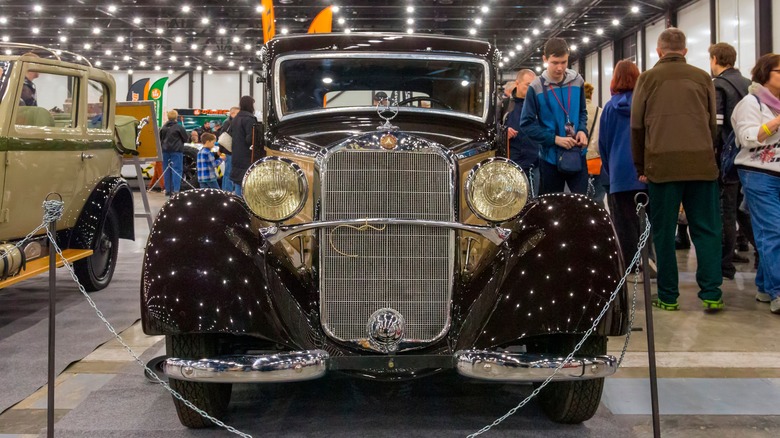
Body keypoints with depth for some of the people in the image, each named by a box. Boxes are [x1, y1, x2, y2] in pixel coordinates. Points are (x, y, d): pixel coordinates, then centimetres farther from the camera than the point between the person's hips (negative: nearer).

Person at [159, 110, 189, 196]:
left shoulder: (164, 127, 4)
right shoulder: (179, 127, -9)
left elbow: (160, 138, 10)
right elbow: (185, 138, -1)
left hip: (165, 150, 5)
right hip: (176, 150, -4)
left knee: (167, 170, 9)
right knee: (177, 170, -5)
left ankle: (168, 190, 11)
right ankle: (175, 190, -16)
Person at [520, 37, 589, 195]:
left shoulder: (577, 81, 3)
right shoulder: (536, 88, -8)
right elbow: (527, 124, -8)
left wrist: (583, 130, -5)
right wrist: (554, 139, -16)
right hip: (551, 157, -2)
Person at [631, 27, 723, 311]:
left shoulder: (647, 78, 5)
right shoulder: (703, 78, 9)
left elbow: (636, 126, 6)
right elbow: (712, 123, 12)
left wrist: (640, 168, 12)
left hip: (662, 164, -1)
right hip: (702, 163, 1)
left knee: (664, 232, 6)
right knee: (706, 229, 7)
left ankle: (668, 296, 9)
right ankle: (711, 294, 3)